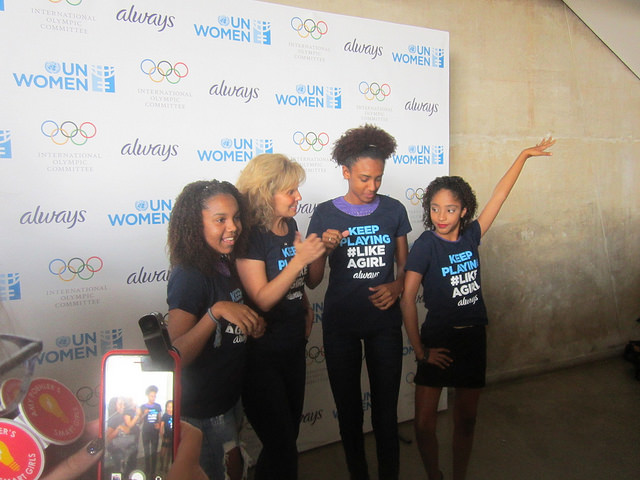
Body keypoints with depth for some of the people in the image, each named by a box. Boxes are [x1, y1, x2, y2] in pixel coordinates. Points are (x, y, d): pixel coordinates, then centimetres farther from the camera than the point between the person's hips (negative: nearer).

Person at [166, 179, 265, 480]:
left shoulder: (225, 263, -1)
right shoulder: (189, 275, -25)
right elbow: (176, 356, -31)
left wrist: (251, 324, -5)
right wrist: (216, 310, -40)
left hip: (229, 395, 8)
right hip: (203, 408, -8)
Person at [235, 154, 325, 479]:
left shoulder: (290, 225, 4)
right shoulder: (251, 236, -18)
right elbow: (262, 299, -24)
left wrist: (305, 307, 10)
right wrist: (299, 259, -28)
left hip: (293, 345, 8)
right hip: (261, 354, -7)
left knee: (288, 436, 21)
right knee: (282, 447, 2)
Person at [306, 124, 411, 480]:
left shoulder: (393, 210, -1)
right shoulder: (325, 214, -6)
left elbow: (404, 264, 9)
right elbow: (312, 280, -4)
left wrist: (396, 286, -11)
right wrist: (324, 248, -22)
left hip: (385, 321, 1)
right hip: (340, 324, 0)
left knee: (386, 409, 9)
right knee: (349, 409, 15)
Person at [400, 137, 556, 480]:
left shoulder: (471, 236, -3)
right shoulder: (425, 245, -16)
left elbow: (500, 194, 3)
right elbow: (407, 298, -19)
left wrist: (524, 155, 7)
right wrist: (419, 349, -16)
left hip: (473, 336, 4)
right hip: (439, 338, -4)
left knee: (466, 418, 16)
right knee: (424, 423, -1)